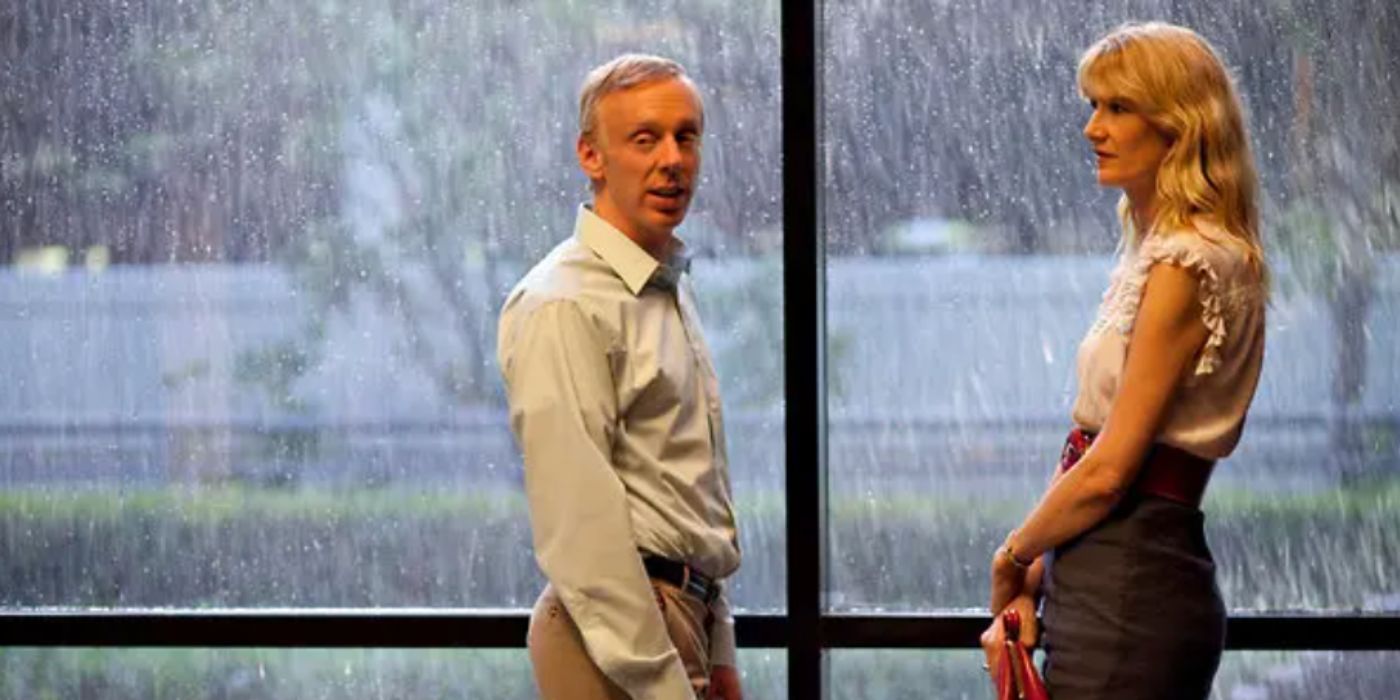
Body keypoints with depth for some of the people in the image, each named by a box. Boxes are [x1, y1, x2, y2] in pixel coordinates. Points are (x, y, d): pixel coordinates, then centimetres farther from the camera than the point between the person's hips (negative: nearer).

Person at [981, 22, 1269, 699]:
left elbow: (1108, 471, -16)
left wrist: (1014, 556, -1)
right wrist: (1026, 589, 7)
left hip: (1128, 594, -9)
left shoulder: (1184, 266, -13)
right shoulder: (1152, 255, 16)